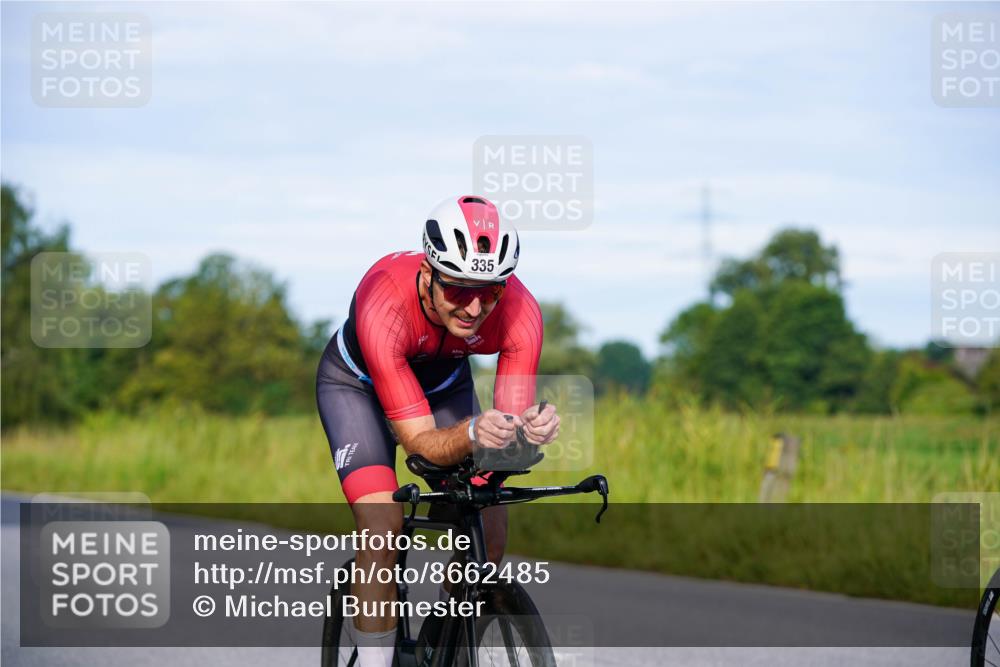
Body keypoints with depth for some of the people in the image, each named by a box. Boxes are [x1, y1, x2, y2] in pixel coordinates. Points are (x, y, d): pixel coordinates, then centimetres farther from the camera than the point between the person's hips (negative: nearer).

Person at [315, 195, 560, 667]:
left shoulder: (520, 312, -34)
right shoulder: (384, 304, -42)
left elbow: (509, 429, -31)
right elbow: (420, 440, -40)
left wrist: (532, 429, -54)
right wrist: (472, 434, -60)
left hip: (444, 381, 3)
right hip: (358, 384, -3)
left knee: (489, 533, -9)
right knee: (383, 530, -24)